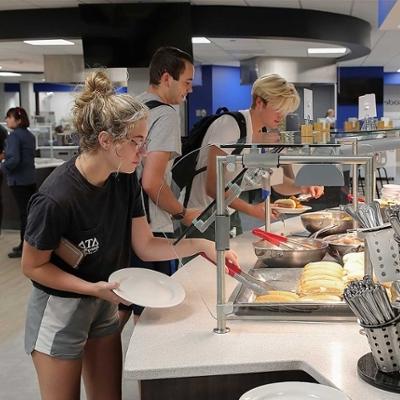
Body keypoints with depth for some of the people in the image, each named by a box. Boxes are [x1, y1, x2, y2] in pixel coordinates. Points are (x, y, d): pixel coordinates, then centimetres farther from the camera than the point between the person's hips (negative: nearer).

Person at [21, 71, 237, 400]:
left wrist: (199, 245, -13)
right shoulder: (55, 198, -30)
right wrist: (93, 288, -26)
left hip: (105, 307, 6)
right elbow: (33, 266, -16)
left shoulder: (125, 179, -10)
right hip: (60, 310, -6)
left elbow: (145, 245, -3)